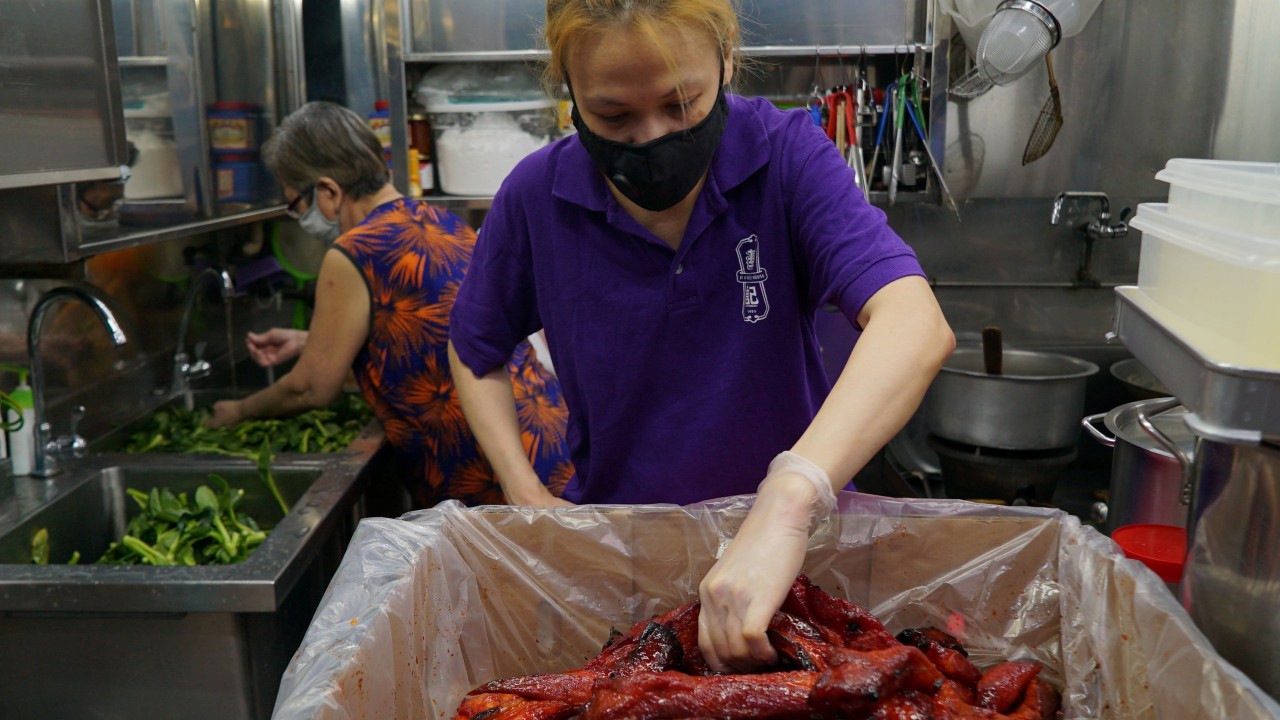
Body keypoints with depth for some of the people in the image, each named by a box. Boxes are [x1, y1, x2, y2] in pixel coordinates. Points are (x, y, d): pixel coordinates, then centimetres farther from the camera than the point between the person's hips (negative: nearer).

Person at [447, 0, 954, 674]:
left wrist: (789, 501, -49)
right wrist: (526, 495, -8)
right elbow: (474, 351, 5)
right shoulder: (536, 196, -12)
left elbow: (916, 326, -34)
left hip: (791, 525, -1)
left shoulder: (786, 156, -19)